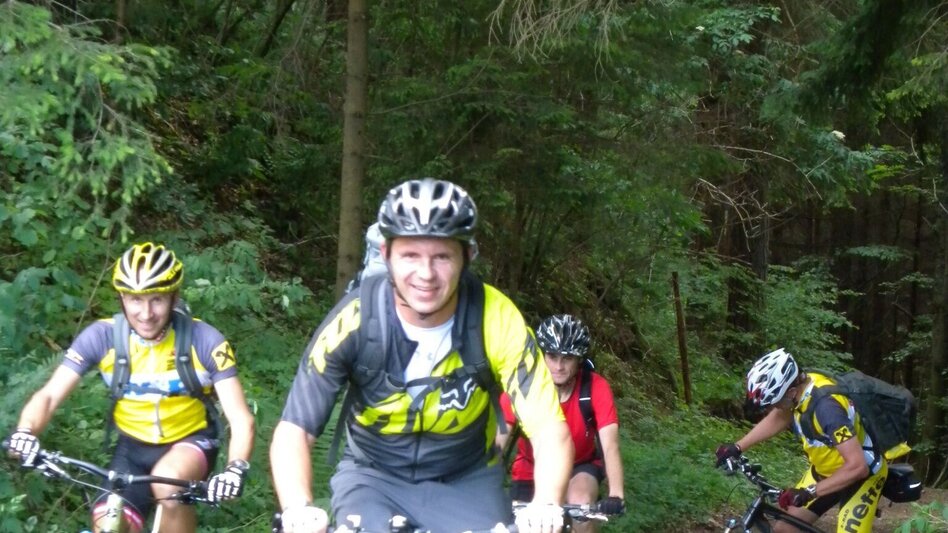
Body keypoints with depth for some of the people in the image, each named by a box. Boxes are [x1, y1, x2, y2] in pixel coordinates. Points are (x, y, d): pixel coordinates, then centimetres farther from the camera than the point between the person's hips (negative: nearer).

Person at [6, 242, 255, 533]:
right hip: (133, 447, 2)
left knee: (168, 482, -35)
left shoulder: (204, 340, -20)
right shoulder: (101, 336, -16)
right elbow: (48, 395, -18)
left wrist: (236, 468, -45)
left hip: (191, 440, -2)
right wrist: (25, 432, -41)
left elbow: (241, 419, -24)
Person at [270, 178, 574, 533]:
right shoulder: (355, 319, -23)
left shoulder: (494, 318, -22)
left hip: (465, 481, 1)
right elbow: (294, 430, -23)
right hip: (372, 475, 0)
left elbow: (550, 428, -24)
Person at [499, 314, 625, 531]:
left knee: (580, 502, -32)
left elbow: (609, 446, -33)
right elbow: (497, 443, -31)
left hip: (579, 467, -1)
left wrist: (616, 495, -50)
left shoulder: (596, 388, -25)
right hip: (532, 470, 1)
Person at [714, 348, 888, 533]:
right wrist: (737, 447, 3)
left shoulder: (827, 406, -36)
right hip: (826, 469, 8)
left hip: (861, 474, -8)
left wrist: (809, 492, -39)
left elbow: (857, 466, -40)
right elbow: (777, 418, 10)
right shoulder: (798, 386, -13)